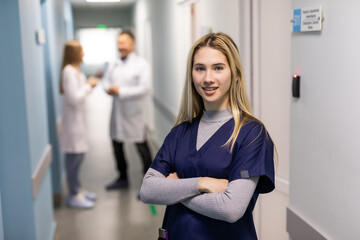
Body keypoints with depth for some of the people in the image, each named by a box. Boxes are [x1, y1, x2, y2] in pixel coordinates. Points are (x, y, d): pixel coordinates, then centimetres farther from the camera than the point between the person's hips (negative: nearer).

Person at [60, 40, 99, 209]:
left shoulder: (75, 70, 13)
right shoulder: (69, 71, -18)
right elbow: (74, 98, -22)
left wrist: (90, 84, 4)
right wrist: (89, 85, -13)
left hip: (78, 118, 10)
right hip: (72, 120, -10)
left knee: (78, 156, 17)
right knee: (74, 156, -2)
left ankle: (76, 190, 29)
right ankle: (73, 196, 8)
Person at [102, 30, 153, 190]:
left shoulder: (141, 64, -9)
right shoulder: (114, 65, 10)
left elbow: (144, 88, -17)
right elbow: (106, 79, 18)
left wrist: (121, 91, -19)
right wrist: (109, 88, -6)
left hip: (133, 114, -7)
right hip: (117, 112, 7)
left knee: (142, 147, -1)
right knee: (117, 145, 17)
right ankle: (123, 178, 35)